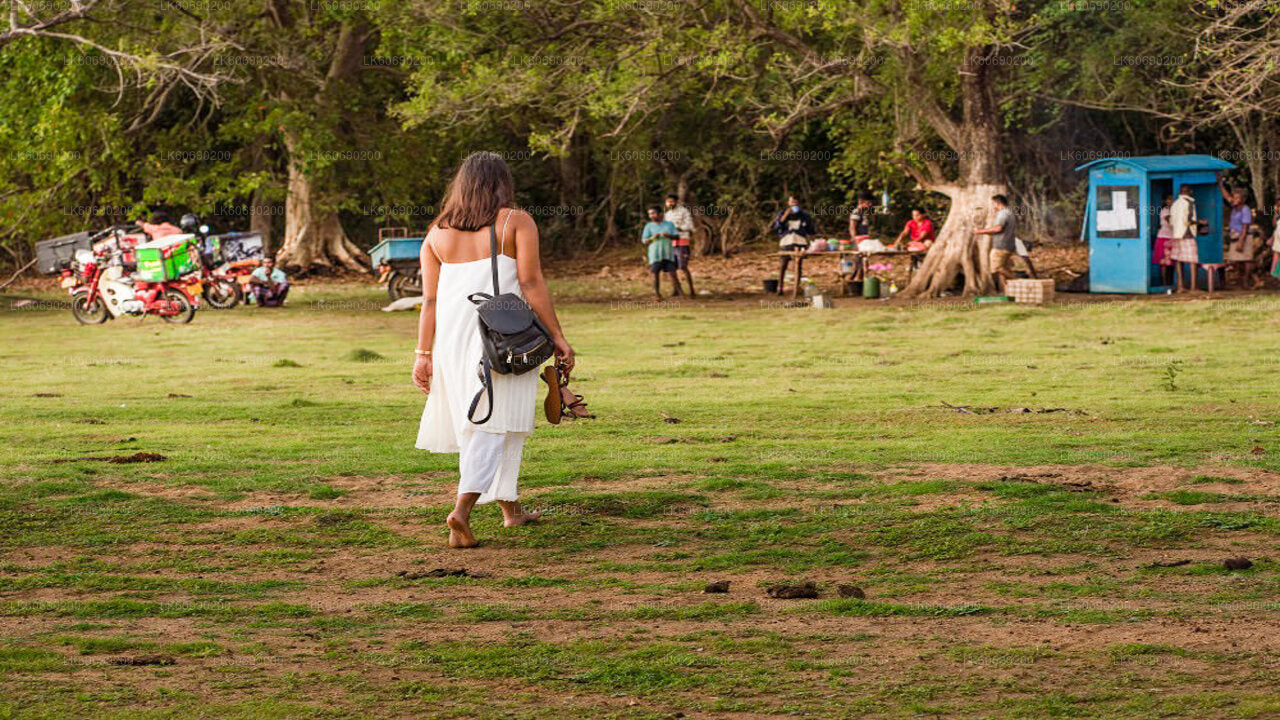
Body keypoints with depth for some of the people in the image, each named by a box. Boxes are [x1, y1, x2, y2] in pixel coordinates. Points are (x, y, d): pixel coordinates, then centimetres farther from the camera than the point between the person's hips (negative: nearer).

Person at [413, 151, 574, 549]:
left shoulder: (438, 233, 10)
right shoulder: (516, 222, 0)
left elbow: (430, 300, 5)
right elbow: (532, 284, -7)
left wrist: (423, 354, 5)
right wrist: (557, 337, -5)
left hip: (453, 337, 4)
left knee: (476, 422, 16)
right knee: (494, 425, -5)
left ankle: (510, 508, 26)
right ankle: (462, 510, -23)